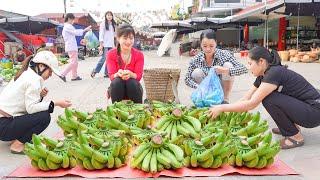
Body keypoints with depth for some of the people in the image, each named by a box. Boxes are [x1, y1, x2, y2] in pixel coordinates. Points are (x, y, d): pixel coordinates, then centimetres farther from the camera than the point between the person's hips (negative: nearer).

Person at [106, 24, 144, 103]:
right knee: (117, 81, -31)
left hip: (133, 87, 0)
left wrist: (130, 74, -38)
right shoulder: (111, 54, -7)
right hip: (116, 88, 0)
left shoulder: (139, 55, -6)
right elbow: (111, 75, -14)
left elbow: (139, 76, -15)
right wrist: (118, 74, -39)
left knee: (132, 82, -31)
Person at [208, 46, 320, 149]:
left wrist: (222, 108, -19)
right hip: (302, 106, 9)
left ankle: (296, 137, -7)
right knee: (265, 95, 5)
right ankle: (291, 126, 14)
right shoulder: (263, 76, 3)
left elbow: (250, 104, -25)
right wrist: (223, 110, 1)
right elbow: (245, 99, 6)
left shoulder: (274, 73, -24)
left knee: (268, 100, -23)